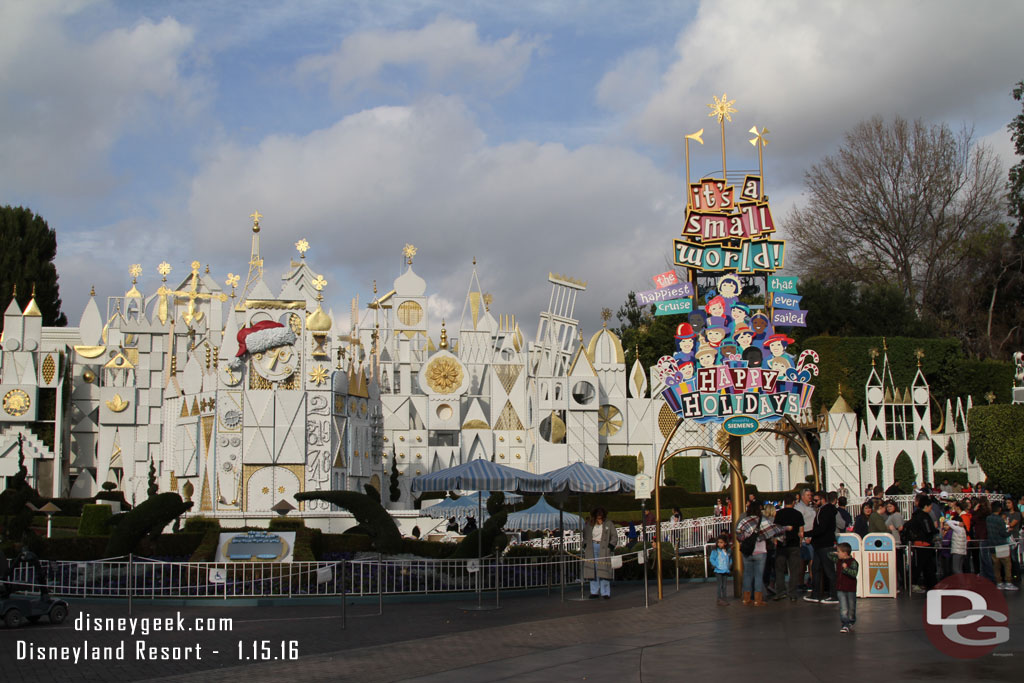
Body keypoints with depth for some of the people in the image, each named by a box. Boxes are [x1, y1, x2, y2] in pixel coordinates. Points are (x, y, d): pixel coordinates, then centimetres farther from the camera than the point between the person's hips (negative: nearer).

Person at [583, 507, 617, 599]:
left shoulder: (608, 524, 0)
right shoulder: (589, 524, 7)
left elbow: (614, 536, 4)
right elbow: (585, 536, 19)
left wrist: (611, 547, -6)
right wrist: (585, 548, 11)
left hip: (604, 549, -3)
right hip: (592, 549, 3)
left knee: (603, 570, -8)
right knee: (593, 570, 3)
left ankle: (605, 592, -4)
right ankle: (594, 592, 9)